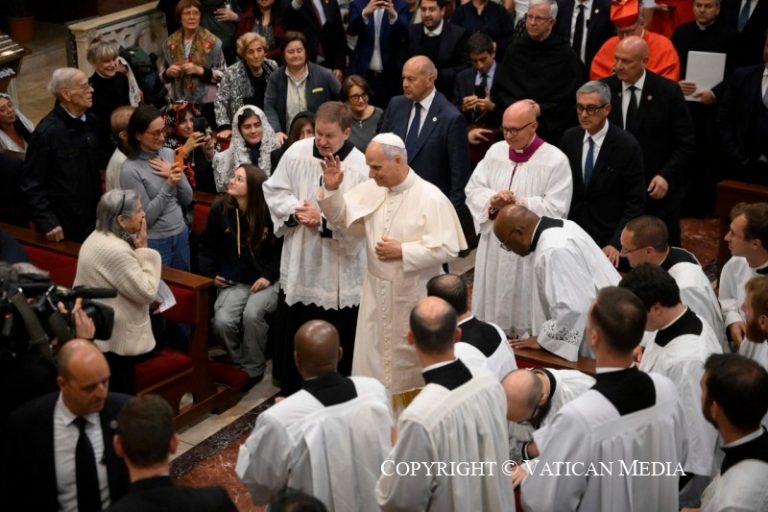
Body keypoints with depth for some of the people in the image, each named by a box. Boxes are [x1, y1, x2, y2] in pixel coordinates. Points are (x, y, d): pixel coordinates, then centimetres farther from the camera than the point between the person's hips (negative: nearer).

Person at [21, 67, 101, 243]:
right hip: (64, 225, -6)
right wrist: (47, 222, -18)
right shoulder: (46, 132, -19)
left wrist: (100, 200, 12)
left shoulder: (89, 121, 1)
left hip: (93, 217, 6)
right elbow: (31, 184, -15)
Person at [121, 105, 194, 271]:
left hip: (181, 234, 6)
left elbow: (188, 199, 4)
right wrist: (169, 185, -24)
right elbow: (146, 216, -17)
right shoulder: (130, 170, -16)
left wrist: (175, 177, -13)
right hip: (155, 242, -5)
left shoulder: (169, 154, 0)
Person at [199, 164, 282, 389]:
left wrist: (269, 275, -12)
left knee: (252, 315, -30)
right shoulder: (220, 209, -1)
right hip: (234, 282, 3)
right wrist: (209, 273, 3)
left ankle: (253, 369, -6)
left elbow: (284, 249, -3)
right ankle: (239, 363, 8)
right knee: (222, 322, -23)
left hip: (266, 281, -3)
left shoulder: (270, 212, -10)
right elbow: (207, 245, 13)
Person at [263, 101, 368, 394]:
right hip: (299, 261, 4)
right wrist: (295, 211, -14)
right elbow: (274, 191, 4)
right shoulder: (296, 152, -4)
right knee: (293, 329, 16)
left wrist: (323, 219, -22)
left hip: (339, 268, -3)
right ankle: (292, 389, 35)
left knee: (336, 337, 8)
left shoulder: (360, 166, -16)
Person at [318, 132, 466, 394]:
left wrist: (402, 251, -19)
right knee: (372, 359, 14)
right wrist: (332, 188, -10)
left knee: (408, 363, 10)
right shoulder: (371, 189, -1)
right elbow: (340, 216, 8)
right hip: (377, 292, 5)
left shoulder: (430, 197, -17)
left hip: (414, 295, -5)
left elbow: (447, 248, -20)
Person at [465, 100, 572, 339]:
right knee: (492, 306, 14)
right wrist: (492, 200, -16)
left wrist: (518, 203, -18)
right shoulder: (495, 151, 6)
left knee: (524, 315, 5)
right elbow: (473, 190, 4)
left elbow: (555, 209, -15)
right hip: (494, 245, 5)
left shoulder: (555, 160, -10)